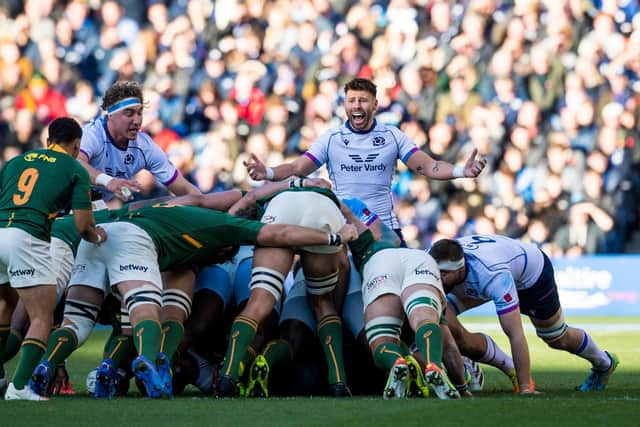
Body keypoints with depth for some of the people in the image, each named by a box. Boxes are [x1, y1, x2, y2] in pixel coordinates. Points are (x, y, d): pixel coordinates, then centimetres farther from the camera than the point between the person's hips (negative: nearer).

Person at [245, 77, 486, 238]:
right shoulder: (331, 139, 6)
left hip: (386, 229, 1)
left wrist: (462, 171, -17)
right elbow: (298, 168, 1)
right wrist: (268, 173, -19)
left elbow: (427, 166, 0)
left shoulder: (393, 136, 6)